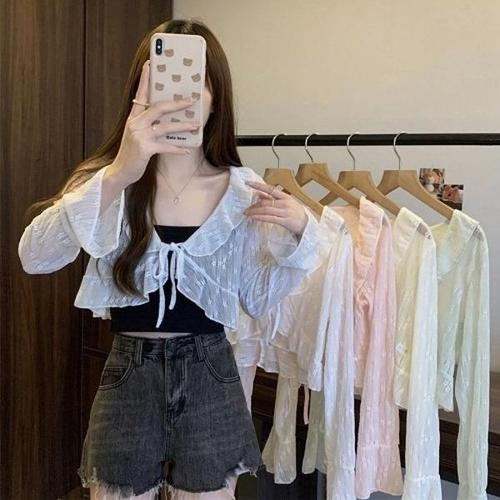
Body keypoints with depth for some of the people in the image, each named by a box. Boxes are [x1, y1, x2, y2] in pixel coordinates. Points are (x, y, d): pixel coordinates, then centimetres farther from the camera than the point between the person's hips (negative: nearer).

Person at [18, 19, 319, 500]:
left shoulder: (243, 191, -3)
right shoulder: (108, 178, -6)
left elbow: (258, 298, 5)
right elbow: (35, 257, -24)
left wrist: (297, 235, -13)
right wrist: (117, 175, -39)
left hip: (209, 379, 1)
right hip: (127, 378, 0)